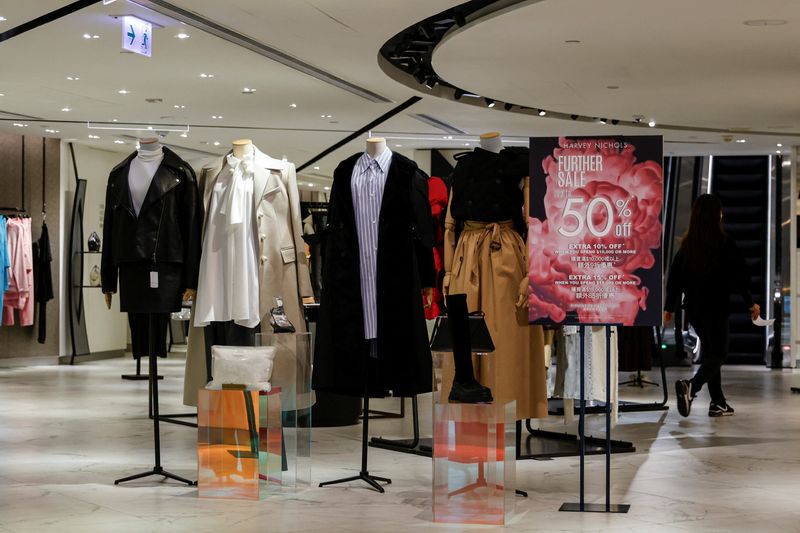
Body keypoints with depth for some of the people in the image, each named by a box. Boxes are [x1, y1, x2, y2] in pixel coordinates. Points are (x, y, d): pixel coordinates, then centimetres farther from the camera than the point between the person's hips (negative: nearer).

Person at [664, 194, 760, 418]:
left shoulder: (687, 244, 2)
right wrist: (750, 303, 4)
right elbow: (739, 275, -9)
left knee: (710, 352, 17)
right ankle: (691, 386, -27)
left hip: (693, 307, 5)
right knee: (717, 355, 0)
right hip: (716, 307, -5)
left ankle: (718, 403, 18)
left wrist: (669, 307, 12)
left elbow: (675, 277, 5)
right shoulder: (725, 244, -11)